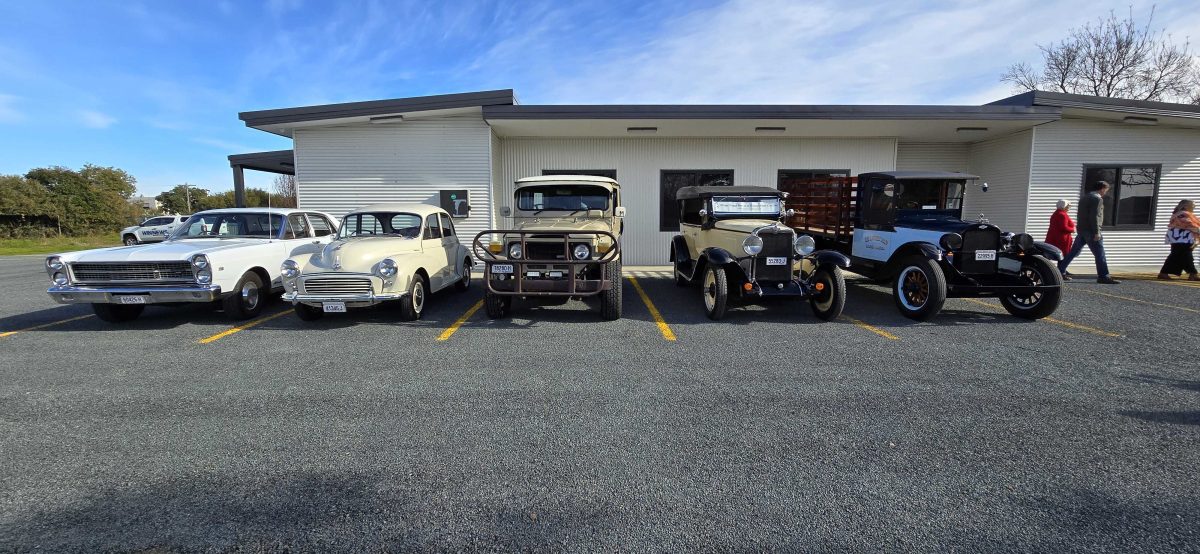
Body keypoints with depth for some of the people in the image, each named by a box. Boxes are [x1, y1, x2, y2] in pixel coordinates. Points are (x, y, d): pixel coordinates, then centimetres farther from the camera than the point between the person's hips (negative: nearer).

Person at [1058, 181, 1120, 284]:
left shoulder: (1084, 197, 17)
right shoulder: (1097, 198, -11)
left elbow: (1079, 214, 21)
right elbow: (1094, 216, -18)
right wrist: (1096, 232, -18)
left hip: (1081, 230, 9)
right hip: (1090, 231, -9)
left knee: (1074, 252, 13)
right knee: (1099, 254, -7)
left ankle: (1060, 271, 14)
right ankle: (1103, 276, -8)